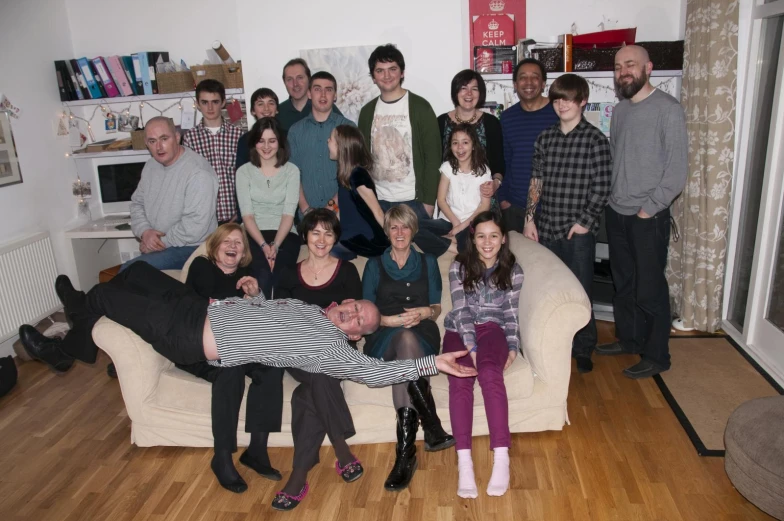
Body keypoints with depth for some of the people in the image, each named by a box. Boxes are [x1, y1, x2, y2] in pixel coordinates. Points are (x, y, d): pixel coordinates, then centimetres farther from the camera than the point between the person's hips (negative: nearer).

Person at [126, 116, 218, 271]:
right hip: (155, 245, 8)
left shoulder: (198, 173, -21)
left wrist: (162, 242, -16)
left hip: (190, 248, -8)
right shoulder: (151, 165, 7)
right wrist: (145, 232, -6)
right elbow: (137, 203, 14)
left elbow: (195, 226, -26)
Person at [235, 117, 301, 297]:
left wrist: (275, 245, -18)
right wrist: (263, 245, -17)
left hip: (284, 235, 0)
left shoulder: (291, 170, 8)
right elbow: (247, 215, -1)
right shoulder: (244, 171, 9)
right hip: (253, 235, 0)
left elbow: (289, 214, -2)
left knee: (272, 275, -30)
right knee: (263, 274, -30)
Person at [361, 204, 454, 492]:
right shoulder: (375, 265, 14)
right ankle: (433, 430, -37)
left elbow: (437, 307, 16)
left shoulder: (427, 262, 18)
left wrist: (425, 312, -8)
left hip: (422, 335, 1)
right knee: (404, 338, -38)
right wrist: (392, 320, -12)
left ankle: (405, 451, -38)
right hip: (383, 339, 0)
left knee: (406, 341, -37)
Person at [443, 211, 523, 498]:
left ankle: (501, 457, -32)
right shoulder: (459, 266, 2)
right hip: (460, 331, 0)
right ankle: (464, 461, -32)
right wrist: (470, 346, -16)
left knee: (490, 373, -32)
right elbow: (461, 309, -6)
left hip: (493, 329, 0)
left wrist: (513, 347, -6)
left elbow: (511, 313, 7)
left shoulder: (513, 270, 6)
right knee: (460, 380, -29)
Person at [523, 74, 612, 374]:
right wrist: (530, 219, 5)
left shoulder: (594, 139, -5)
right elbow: (536, 182, 10)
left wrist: (584, 221, -11)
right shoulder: (545, 139, 9)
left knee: (579, 291, 3)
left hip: (578, 232, -4)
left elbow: (601, 188, -7)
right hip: (546, 229, 4)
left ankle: (583, 349, 20)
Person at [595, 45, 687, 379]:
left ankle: (656, 356, 15)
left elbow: (677, 170, -14)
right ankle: (628, 338, 33)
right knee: (623, 283, 17)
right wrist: (610, 199, 7)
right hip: (616, 213, 7)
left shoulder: (668, 109, -11)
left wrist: (649, 208, -15)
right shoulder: (620, 109, 10)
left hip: (648, 217, -7)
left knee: (650, 288, 1)